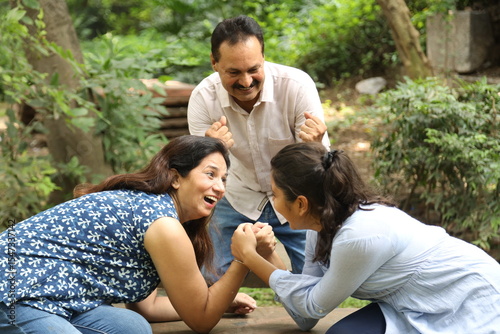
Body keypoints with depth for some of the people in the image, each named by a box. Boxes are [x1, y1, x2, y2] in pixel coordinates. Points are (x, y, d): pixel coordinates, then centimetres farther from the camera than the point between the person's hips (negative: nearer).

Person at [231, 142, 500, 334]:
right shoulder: (325, 224, -3)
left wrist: (251, 258, -11)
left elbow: (314, 305, -14)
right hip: (432, 304, 8)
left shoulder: (359, 236, -29)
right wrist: (266, 256, -6)